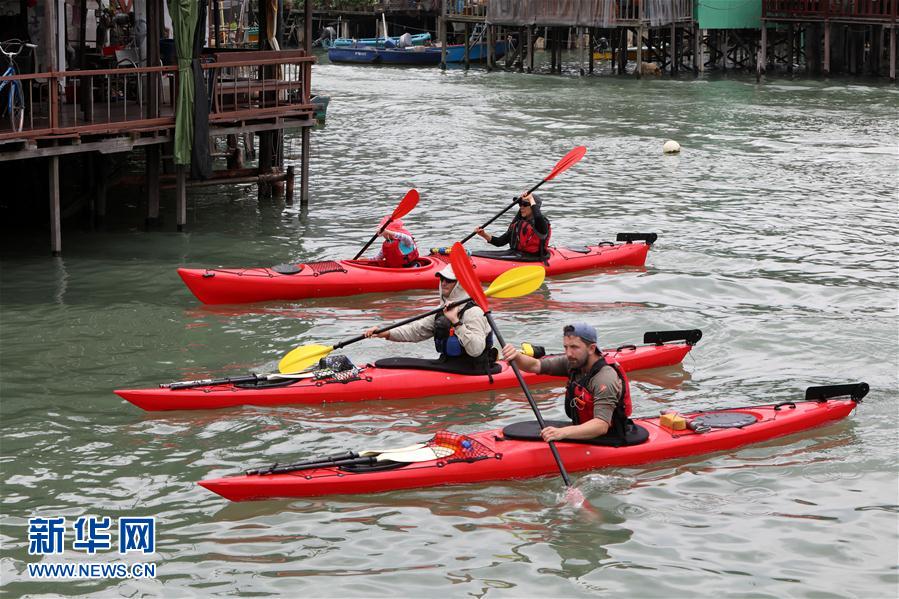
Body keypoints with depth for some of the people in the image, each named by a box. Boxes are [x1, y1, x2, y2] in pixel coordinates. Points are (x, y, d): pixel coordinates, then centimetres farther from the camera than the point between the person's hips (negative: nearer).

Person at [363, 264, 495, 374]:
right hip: (448, 364, 9)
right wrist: (386, 333, 0)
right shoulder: (444, 310, 14)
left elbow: (476, 350, -28)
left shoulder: (473, 312, -16)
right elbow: (417, 330, 13)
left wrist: (456, 322, -33)